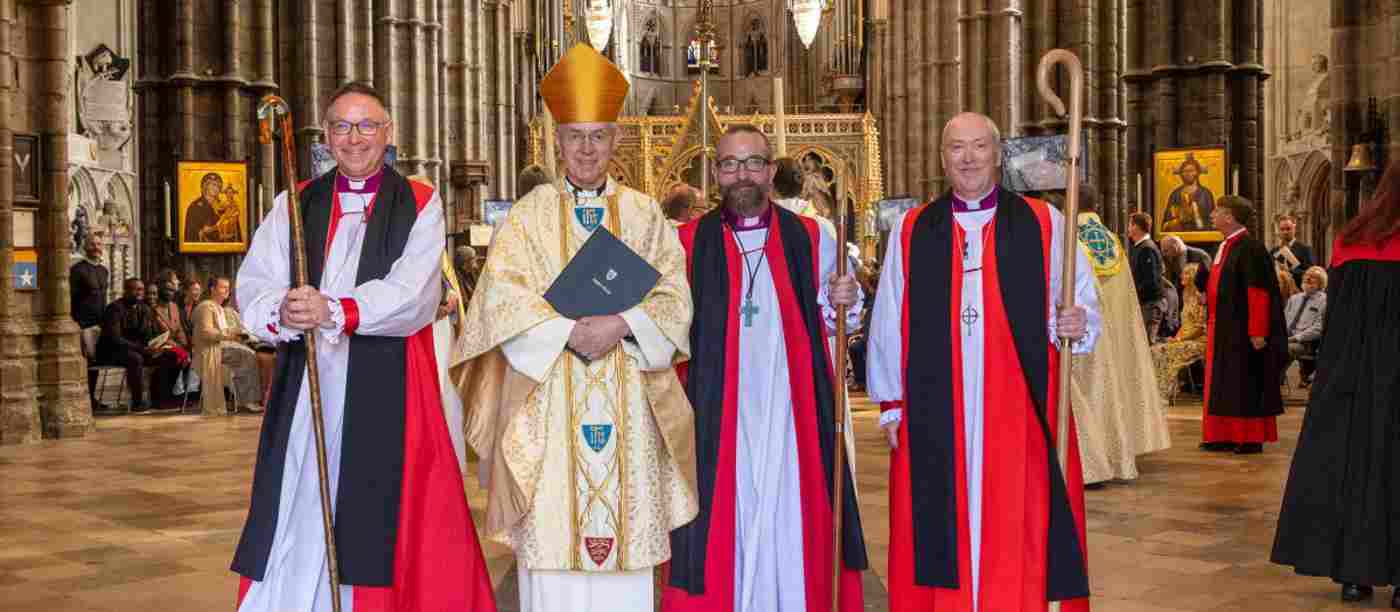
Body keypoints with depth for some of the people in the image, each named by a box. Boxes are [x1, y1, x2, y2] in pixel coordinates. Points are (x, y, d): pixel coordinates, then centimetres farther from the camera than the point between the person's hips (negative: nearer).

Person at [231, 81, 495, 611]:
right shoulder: (294, 205, 14)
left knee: (382, 524, -3)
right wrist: (283, 314, -21)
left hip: (386, 393, -3)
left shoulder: (420, 205, 4)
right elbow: (254, 287, 1)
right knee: (294, 526, 1)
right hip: (305, 392, 3)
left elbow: (412, 296, -10)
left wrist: (333, 312, -23)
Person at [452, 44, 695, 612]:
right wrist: (568, 331, -17)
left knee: (626, 537, 2)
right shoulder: (529, 214, 6)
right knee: (553, 541, -2)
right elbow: (503, 297, -4)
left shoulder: (644, 214, 10)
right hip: (549, 406, -1)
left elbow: (673, 295, 2)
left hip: (626, 406, 1)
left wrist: (619, 325, -15)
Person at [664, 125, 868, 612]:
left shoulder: (812, 238, 7)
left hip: (792, 420, 1)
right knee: (723, 531, 2)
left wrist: (841, 303, -9)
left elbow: (833, 325, 10)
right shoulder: (687, 243, 5)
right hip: (716, 420, -1)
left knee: (791, 531, 4)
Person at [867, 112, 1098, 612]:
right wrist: (891, 404, 3)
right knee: (941, 534, 4)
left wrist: (1076, 323, -18)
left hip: (1017, 415, -1)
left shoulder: (1043, 224, 5)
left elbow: (1085, 305, 4)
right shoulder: (912, 231, 8)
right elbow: (887, 324, 6)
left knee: (1018, 536, 2)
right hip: (936, 418, 1)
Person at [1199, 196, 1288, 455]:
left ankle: (1251, 439, 7)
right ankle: (1224, 436, 19)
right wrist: (1210, 323, 19)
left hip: (1241, 331, -9)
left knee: (1245, 385, -1)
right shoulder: (1225, 246, 12)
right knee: (1223, 385, 12)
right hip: (1223, 331, 9)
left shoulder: (1249, 248, -16)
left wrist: (1257, 333, -22)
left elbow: (1259, 293, -20)